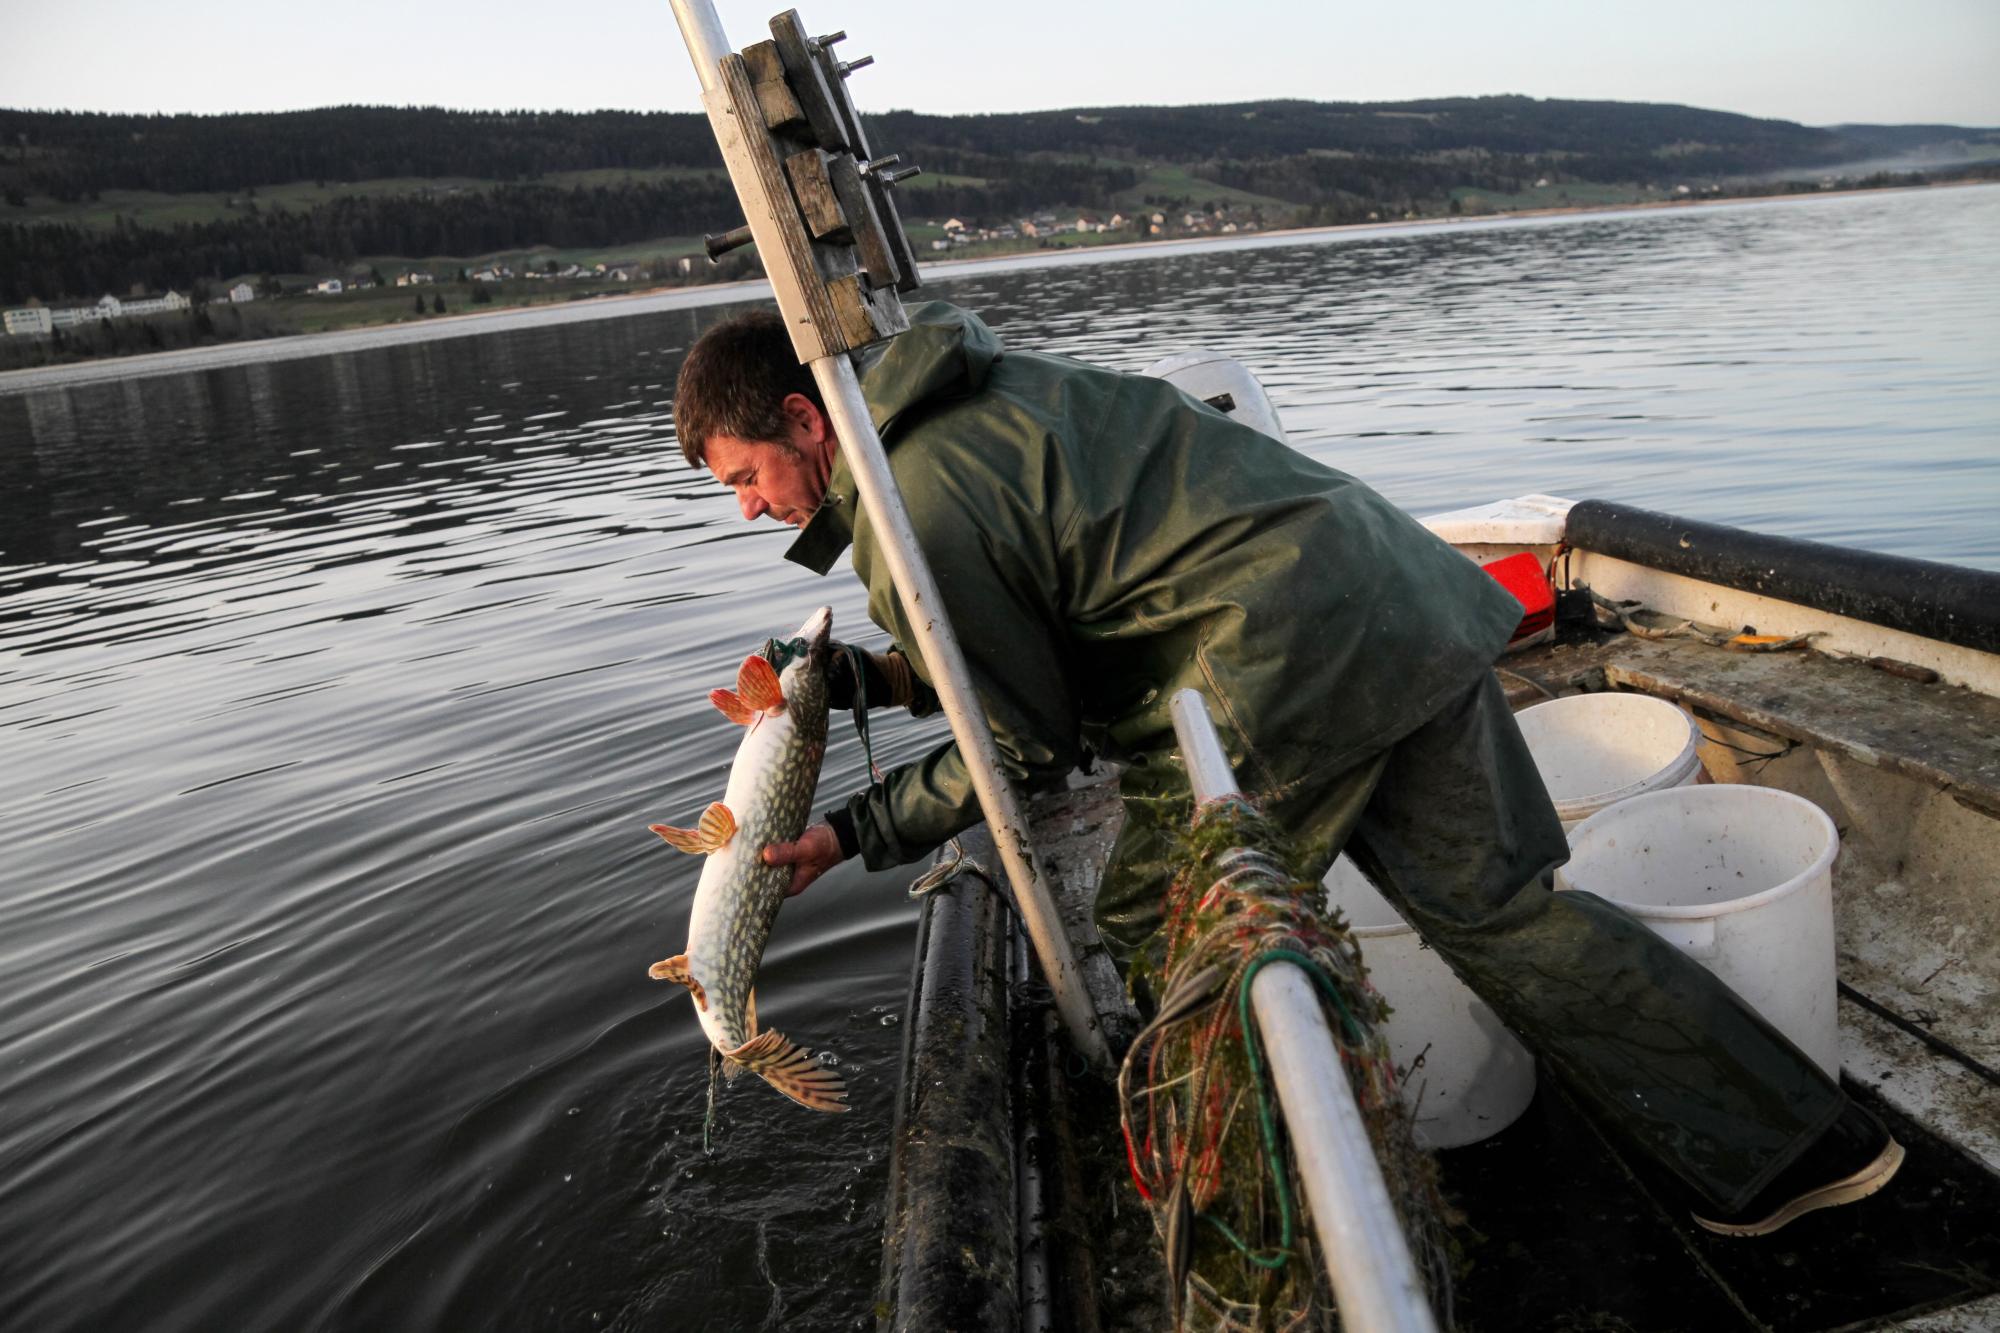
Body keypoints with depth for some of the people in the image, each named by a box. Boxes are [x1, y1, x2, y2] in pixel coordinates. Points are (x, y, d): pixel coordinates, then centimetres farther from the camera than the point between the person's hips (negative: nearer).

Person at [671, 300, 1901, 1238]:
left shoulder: (915, 520, -10)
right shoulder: (976, 394, 18)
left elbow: (1031, 748, -2)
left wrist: (853, 833, 7)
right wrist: (881, 676, 26)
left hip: (1287, 661, -9)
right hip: (1395, 594, 9)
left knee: (1153, 946, 10)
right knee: (1497, 906, 16)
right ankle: (1800, 1144, 24)